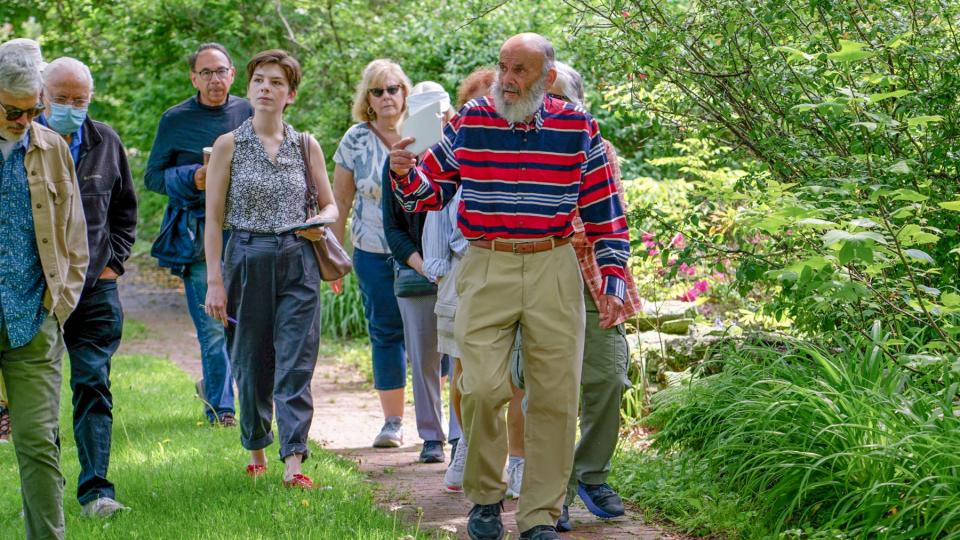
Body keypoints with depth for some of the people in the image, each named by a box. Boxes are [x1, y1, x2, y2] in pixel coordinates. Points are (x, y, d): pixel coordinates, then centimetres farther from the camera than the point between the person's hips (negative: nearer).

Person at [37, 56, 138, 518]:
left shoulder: (106, 143, 8)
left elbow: (125, 209, 20)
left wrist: (113, 263, 9)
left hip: (95, 288, 2)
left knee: (93, 385, -3)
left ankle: (95, 489, -3)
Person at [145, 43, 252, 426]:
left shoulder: (247, 113, 9)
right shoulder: (176, 120, 1)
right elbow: (153, 177, 4)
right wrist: (192, 179, -13)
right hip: (196, 234, -3)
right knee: (212, 326, -5)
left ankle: (213, 386, 28)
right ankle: (219, 407, 5)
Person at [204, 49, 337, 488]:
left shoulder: (306, 147, 7)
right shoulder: (229, 146, 1)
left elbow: (330, 204, 16)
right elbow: (214, 218, 0)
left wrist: (320, 223, -9)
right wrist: (214, 280, -6)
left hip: (298, 263, 1)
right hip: (247, 260, -1)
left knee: (296, 366, -7)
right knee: (251, 364, 7)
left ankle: (293, 460, -9)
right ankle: (255, 449, 26)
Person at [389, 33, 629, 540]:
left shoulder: (578, 129, 3)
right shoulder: (469, 122, 3)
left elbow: (604, 212, 8)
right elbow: (429, 189, 10)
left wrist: (612, 280, 2)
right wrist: (404, 175, -12)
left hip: (554, 272, 1)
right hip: (485, 270, -1)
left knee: (555, 398, 1)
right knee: (482, 388, -11)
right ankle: (484, 498, 12)